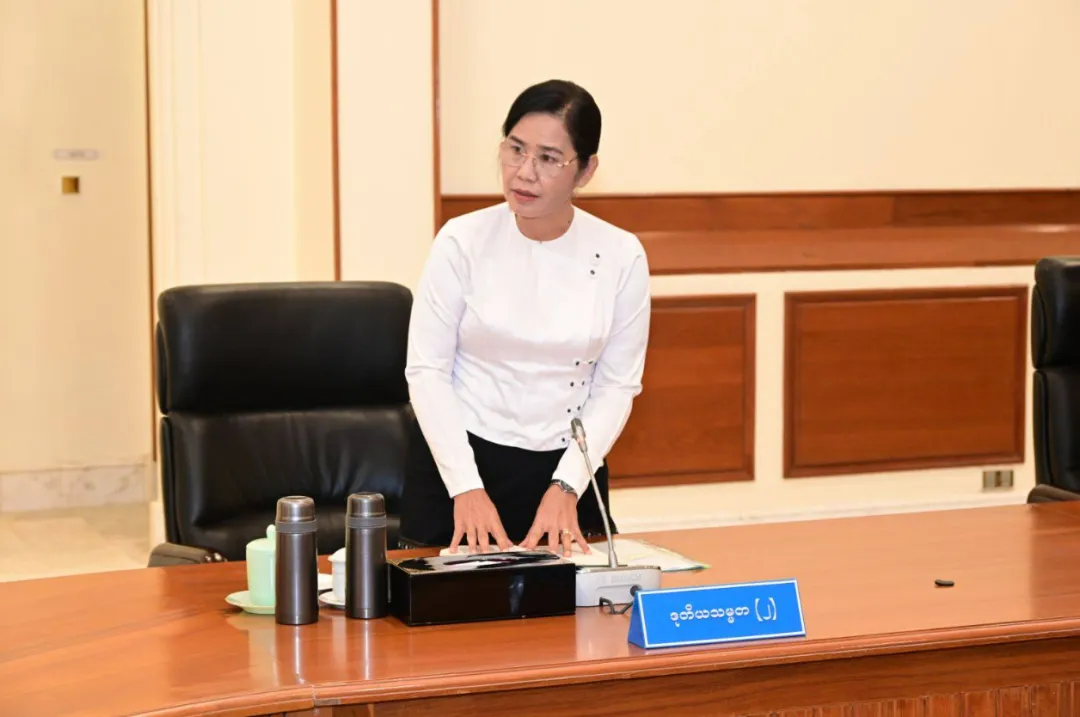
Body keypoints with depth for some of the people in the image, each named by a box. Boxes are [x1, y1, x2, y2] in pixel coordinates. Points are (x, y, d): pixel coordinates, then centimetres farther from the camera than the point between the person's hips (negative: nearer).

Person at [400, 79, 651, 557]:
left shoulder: (620, 256, -7)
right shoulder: (462, 241, -11)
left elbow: (617, 385, -3)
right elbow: (427, 370, -9)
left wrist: (566, 486, -14)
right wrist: (467, 486, -17)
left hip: (567, 469, 1)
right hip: (458, 462, -1)